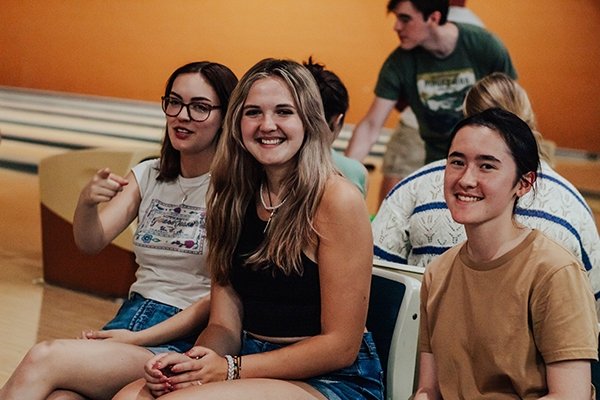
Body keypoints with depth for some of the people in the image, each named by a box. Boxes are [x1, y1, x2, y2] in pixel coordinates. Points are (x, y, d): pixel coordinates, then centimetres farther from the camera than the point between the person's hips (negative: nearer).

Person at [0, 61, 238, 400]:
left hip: (184, 341, -4)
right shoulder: (148, 175, 14)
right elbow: (91, 243, 3)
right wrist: (87, 203, -20)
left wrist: (139, 338, -12)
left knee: (43, 360, -28)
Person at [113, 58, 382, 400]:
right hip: (254, 366, 5)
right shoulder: (235, 197, 8)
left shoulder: (336, 200, -12)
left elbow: (341, 346, -13)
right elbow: (224, 325, 6)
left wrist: (230, 369, -18)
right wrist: (189, 363, -17)